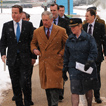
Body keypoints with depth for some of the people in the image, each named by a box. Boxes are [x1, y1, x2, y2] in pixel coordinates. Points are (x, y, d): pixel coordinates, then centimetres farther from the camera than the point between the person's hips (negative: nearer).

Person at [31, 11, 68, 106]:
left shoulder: (61, 31, 0)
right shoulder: (37, 32, 7)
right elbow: (33, 43, 21)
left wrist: (61, 54, -2)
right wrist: (34, 49, 0)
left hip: (55, 63, -3)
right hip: (43, 63, 3)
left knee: (54, 86, -10)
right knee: (46, 86, 7)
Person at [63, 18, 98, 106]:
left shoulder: (89, 38, -3)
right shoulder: (69, 40, 7)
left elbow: (94, 52, -8)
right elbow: (66, 56, 11)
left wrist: (89, 62, -25)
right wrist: (64, 70, 9)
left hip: (87, 68, -1)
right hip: (74, 69, 1)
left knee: (88, 89, 14)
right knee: (74, 91, -10)